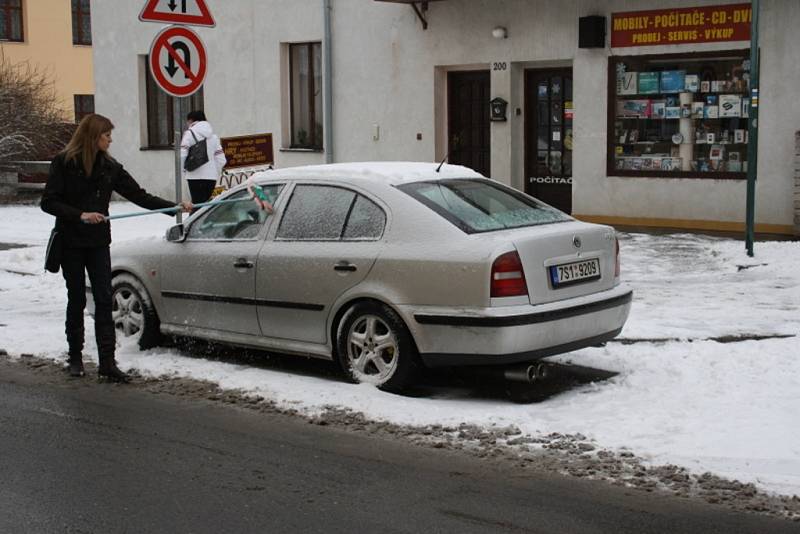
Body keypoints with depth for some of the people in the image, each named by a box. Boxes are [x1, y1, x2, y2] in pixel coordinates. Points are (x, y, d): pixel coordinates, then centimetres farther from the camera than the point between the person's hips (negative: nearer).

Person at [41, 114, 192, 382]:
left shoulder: (109, 166, 5)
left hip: (98, 243, 3)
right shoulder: (64, 163, -7)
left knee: (104, 299, -4)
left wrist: (175, 206, -2)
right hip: (71, 242, -3)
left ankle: (107, 362, -4)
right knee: (77, 299, 6)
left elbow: (139, 195, 5)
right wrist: (80, 215, -22)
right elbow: (48, 202, -10)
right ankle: (75, 357, 21)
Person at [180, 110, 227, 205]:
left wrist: (183, 170, 5)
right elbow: (221, 160, 7)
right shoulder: (213, 136, 14)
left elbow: (182, 155, -10)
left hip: (196, 177, -5)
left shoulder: (189, 133, -1)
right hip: (212, 177, 5)